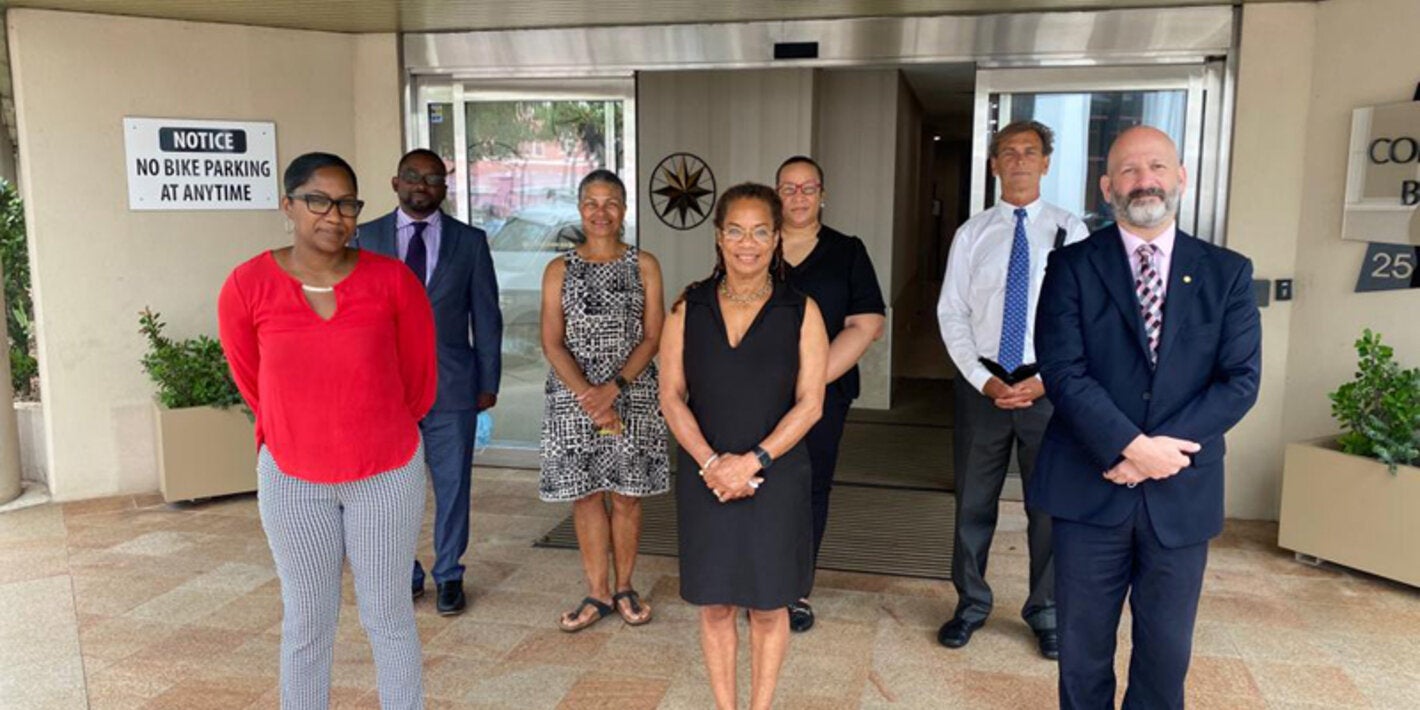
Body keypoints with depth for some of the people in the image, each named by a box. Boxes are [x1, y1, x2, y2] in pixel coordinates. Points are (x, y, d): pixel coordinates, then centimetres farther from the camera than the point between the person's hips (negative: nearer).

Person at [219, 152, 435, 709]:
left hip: (387, 472, 0)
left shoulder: (393, 280, -13)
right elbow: (251, 381, 6)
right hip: (292, 477, 1)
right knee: (307, 621, 12)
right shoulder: (247, 287, -12)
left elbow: (419, 379, 2)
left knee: (387, 615, 10)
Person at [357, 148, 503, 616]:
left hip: (451, 384, 0)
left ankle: (449, 576, 23)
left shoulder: (470, 241, 4)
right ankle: (404, 574, 26)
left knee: (452, 485, 6)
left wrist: (488, 382, 2)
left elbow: (486, 316, 4)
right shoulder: (367, 237, 5)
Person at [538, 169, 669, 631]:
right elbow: (552, 343, -2)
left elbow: (653, 337, -3)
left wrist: (612, 389, -15)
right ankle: (597, 593, 20)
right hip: (572, 397, 1)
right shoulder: (559, 270, 4)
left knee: (626, 495, 6)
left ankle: (624, 588, 23)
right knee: (585, 494, 7)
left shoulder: (644, 265, 3)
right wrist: (588, 396, -14)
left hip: (633, 395, -1)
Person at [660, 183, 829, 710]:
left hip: (777, 479, -1)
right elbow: (671, 396, -1)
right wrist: (711, 463, -13)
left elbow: (810, 404, -6)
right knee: (715, 604, 10)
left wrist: (753, 461, -15)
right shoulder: (688, 309, 2)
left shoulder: (801, 312, -2)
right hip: (705, 480, 1)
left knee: (769, 605, 10)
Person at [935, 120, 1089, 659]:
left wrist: (1045, 381, -11)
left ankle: (1045, 612, 27)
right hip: (981, 382, 1)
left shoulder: (1070, 231, 1)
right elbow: (951, 313, 1)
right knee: (973, 501, 10)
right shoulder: (972, 233, 4)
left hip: (1048, 384, -1)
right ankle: (971, 604, 27)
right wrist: (983, 379, -8)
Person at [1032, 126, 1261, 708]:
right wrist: (1132, 446, -20)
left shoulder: (1227, 273, 4)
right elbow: (1063, 372, -11)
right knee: (1083, 646, 12)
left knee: (1166, 649, 13)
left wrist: (1161, 451, -15)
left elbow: (1241, 379, -4)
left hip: (1182, 492, 2)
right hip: (1088, 487, -1)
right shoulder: (1072, 267, -2)